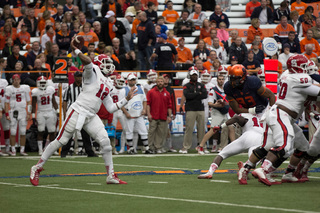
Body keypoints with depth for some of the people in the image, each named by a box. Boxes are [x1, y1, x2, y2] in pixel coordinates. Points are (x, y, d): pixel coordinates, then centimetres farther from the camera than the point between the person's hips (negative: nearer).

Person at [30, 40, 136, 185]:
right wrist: (75, 49, -20)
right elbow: (87, 62, -25)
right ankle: (37, 168, 6)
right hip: (78, 112, -7)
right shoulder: (93, 72, -1)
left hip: (91, 117, 7)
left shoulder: (107, 85, 21)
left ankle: (111, 176, 3)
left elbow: (111, 108, 21)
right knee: (61, 141, -4)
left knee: (105, 142, -5)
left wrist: (126, 99, 19)